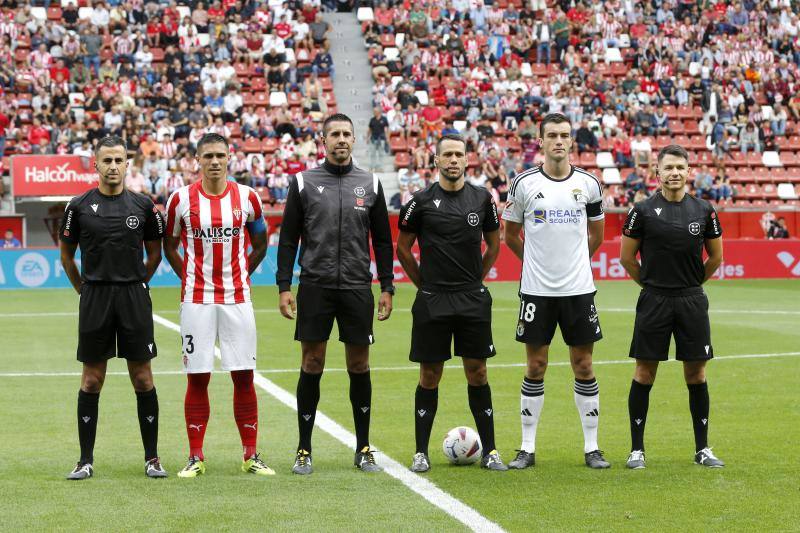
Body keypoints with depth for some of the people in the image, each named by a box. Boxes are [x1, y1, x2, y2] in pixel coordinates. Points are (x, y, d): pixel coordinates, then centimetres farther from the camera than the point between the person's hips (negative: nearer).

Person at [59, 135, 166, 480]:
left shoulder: (143, 205, 3)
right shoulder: (80, 206, 0)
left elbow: (155, 252, 13)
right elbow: (66, 254, 10)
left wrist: (135, 285, 10)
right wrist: (85, 290, 9)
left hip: (134, 296, 0)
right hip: (94, 297, 0)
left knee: (143, 379, 1)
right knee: (91, 380, 3)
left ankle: (152, 458, 8)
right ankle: (86, 461, 10)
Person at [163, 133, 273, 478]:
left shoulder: (246, 198, 1)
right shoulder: (181, 199, -1)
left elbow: (260, 245, 16)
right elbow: (170, 246, 13)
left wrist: (240, 276, 10)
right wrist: (189, 278, 6)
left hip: (237, 298, 1)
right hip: (196, 300, -1)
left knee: (244, 377, 1)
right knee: (197, 378, 0)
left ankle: (250, 456, 9)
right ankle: (196, 458, 8)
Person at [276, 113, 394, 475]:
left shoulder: (370, 184, 8)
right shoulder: (304, 183, 3)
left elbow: (382, 240, 11)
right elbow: (288, 239, 4)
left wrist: (387, 287, 6)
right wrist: (284, 287, -3)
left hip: (358, 288, 2)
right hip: (315, 287, -1)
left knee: (360, 366, 5)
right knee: (311, 366, 1)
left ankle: (363, 449, 14)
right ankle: (304, 450, 9)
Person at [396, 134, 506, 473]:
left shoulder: (482, 198, 4)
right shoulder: (422, 201, -3)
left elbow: (493, 245, 16)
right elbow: (403, 248, 6)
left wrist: (474, 280, 13)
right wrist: (425, 284, 8)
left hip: (473, 301, 2)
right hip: (432, 302, -2)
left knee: (477, 374, 4)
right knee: (430, 376, 3)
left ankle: (489, 451, 10)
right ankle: (421, 453, 11)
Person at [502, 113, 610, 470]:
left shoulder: (588, 183, 2)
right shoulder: (524, 183, -2)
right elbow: (510, 235, 10)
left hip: (578, 289, 1)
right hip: (536, 290, -1)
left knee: (583, 366, 5)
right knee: (536, 367, 3)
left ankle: (592, 447, 12)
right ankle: (528, 448, 11)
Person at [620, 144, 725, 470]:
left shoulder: (704, 210, 4)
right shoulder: (643, 210, -3)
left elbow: (716, 257, 15)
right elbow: (627, 257, 5)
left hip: (692, 301, 2)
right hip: (654, 302, -2)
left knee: (696, 374, 5)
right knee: (644, 373, 0)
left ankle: (702, 449, 14)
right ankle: (637, 449, 8)